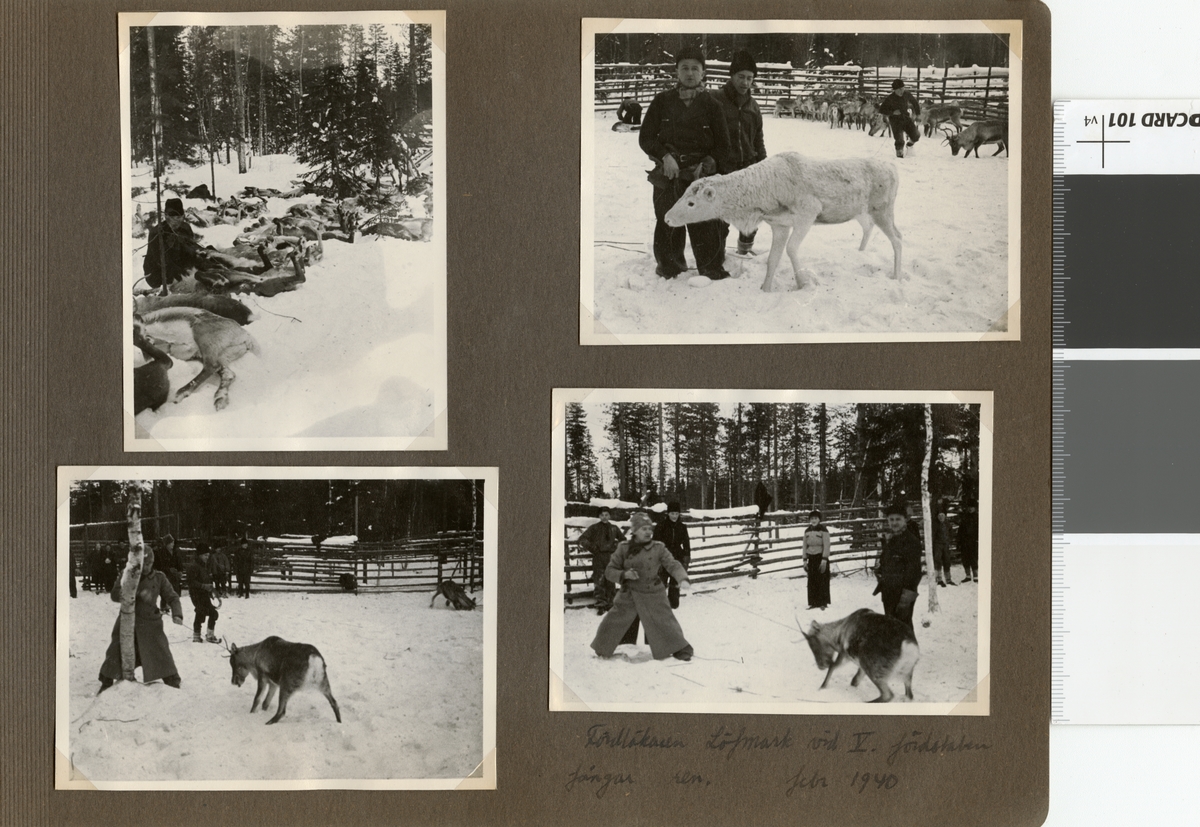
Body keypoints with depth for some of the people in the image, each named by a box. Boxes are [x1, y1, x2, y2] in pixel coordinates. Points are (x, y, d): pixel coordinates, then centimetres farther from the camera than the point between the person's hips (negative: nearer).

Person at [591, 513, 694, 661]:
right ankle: (602, 649, 28)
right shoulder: (624, 549, -3)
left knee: (664, 621, -3)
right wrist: (624, 574, -19)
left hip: (653, 594, -1)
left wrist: (683, 579, -32)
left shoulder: (658, 548, -6)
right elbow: (610, 571, 1)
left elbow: (673, 565, -14)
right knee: (613, 621, 6)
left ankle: (681, 649, 13)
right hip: (628, 594, 1)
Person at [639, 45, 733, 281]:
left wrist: (708, 165, -8)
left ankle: (712, 269, 2)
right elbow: (646, 138, 7)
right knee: (668, 224, 3)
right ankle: (669, 267, 20)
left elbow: (723, 146, 8)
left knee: (706, 225, -7)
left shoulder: (711, 104, 5)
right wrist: (665, 156, -9)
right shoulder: (663, 102, 7)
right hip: (668, 174, 1)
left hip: (701, 175, -1)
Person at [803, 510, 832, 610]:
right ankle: (813, 602, 11)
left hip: (821, 557, -5)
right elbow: (805, 546, 13)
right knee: (812, 581, 5)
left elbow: (826, 546, -11)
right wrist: (805, 560, 8)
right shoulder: (807, 531, 9)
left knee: (822, 581, -3)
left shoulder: (823, 530, -7)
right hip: (811, 558, 5)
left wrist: (824, 560, -17)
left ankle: (823, 603, 4)